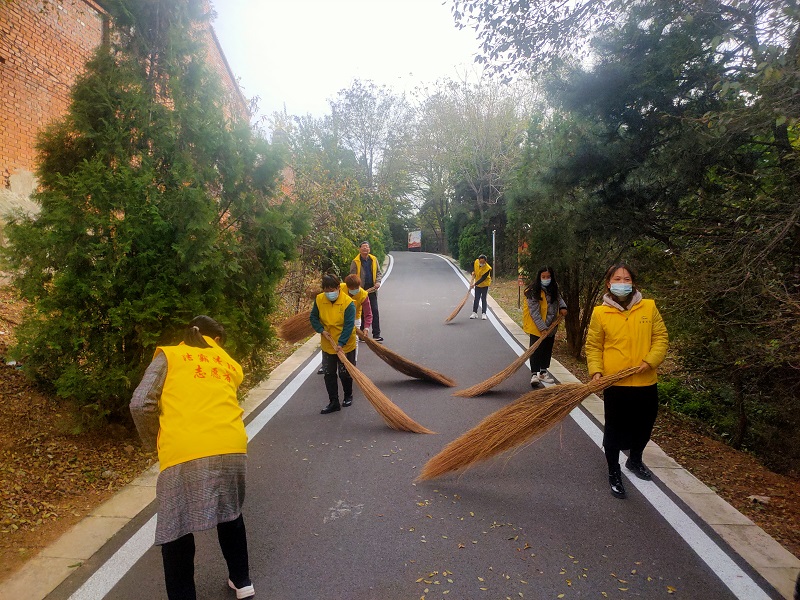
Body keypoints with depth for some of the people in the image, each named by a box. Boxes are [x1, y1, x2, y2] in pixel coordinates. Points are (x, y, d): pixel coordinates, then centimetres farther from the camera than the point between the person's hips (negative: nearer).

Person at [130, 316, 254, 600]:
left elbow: (140, 404, 3)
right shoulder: (231, 365, 24)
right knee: (230, 514, 29)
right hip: (232, 448, 4)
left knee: (176, 532, 15)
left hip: (184, 453, -4)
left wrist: (153, 442, 16)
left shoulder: (169, 355, 14)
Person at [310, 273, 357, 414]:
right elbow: (313, 317, 5)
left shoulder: (348, 302, -22)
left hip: (345, 345, -4)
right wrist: (320, 329, -13)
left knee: (345, 373, 9)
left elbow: (349, 325, -24)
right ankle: (333, 402, 17)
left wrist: (341, 343, -31)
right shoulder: (319, 300, -8)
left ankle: (348, 396, 35)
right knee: (329, 374, 7)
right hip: (327, 345, 4)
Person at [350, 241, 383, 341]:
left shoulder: (374, 259, 6)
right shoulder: (355, 262, -4)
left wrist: (378, 282, -4)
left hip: (372, 289, 3)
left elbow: (379, 272, 14)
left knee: (375, 311, 0)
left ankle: (376, 335, 5)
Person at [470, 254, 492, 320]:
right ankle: (474, 313, 11)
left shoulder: (487, 268, -28)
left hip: (485, 284, -4)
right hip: (477, 284, 4)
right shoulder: (476, 262, -13)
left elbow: (482, 279, -30)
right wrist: (473, 272, -4)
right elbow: (474, 266, 13)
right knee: (476, 299, 6)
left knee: (483, 299, -2)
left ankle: (483, 314, 4)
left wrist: (474, 284, -35)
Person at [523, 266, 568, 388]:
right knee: (537, 350, -7)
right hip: (537, 327, -7)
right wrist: (542, 327, -26)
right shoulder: (533, 292, -20)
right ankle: (534, 374, -4)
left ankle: (543, 373, 27)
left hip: (550, 326, 7)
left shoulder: (553, 289, 1)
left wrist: (563, 306, 1)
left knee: (547, 350, 14)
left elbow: (558, 298, 22)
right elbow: (534, 312, -22)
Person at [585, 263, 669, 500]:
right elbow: (593, 346, -1)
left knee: (644, 426, 20)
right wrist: (596, 371, -13)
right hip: (615, 384, -3)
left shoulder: (649, 307, 0)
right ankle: (614, 473, 26)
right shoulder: (600, 312, -4)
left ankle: (635, 460, 47)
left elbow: (661, 337, 3)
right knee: (615, 430, 6)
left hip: (646, 382, 3)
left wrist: (650, 360, -12)